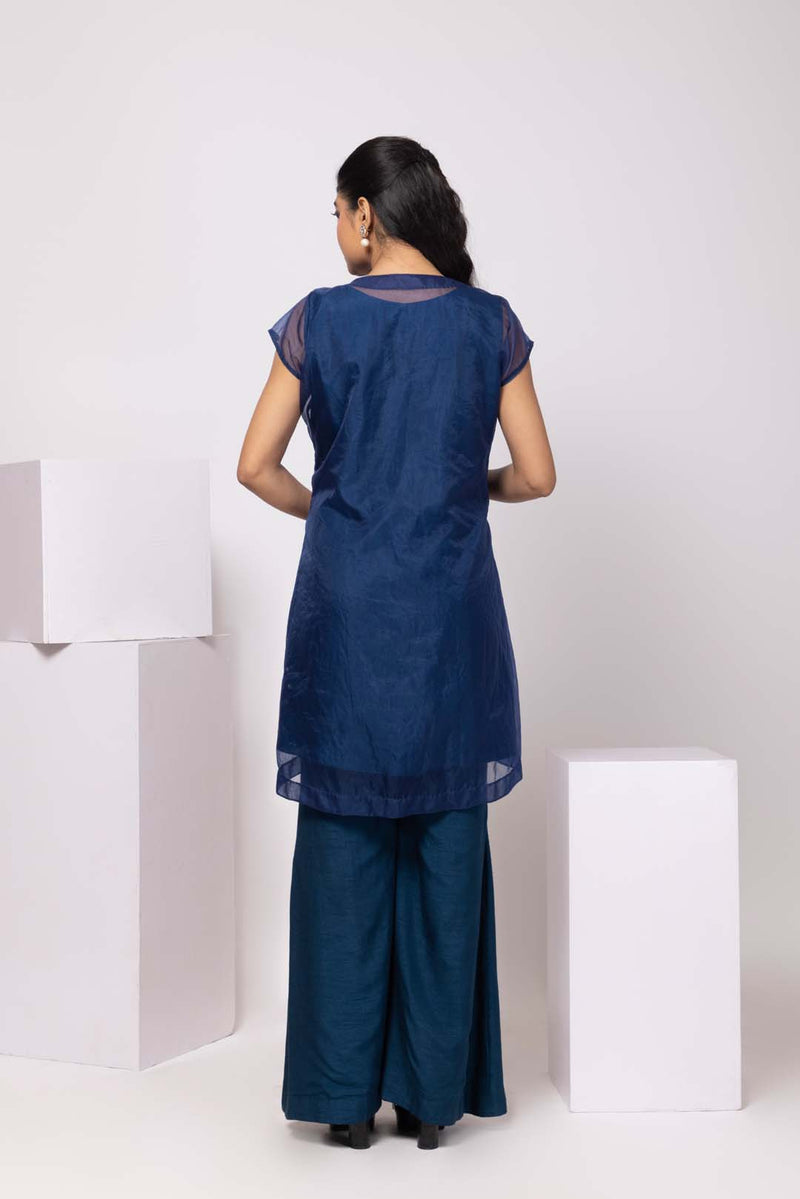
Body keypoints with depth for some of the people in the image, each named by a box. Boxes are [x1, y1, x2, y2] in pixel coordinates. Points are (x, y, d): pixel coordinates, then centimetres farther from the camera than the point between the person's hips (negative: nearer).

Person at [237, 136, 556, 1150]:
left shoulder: (318, 319, -2)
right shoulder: (490, 322, 2)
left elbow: (256, 467, -2)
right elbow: (536, 475, 1)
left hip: (346, 607, -1)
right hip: (452, 609, 1)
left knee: (345, 843, 7)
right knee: (447, 842, 8)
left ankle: (347, 1092, 14)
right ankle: (433, 1090, 16)